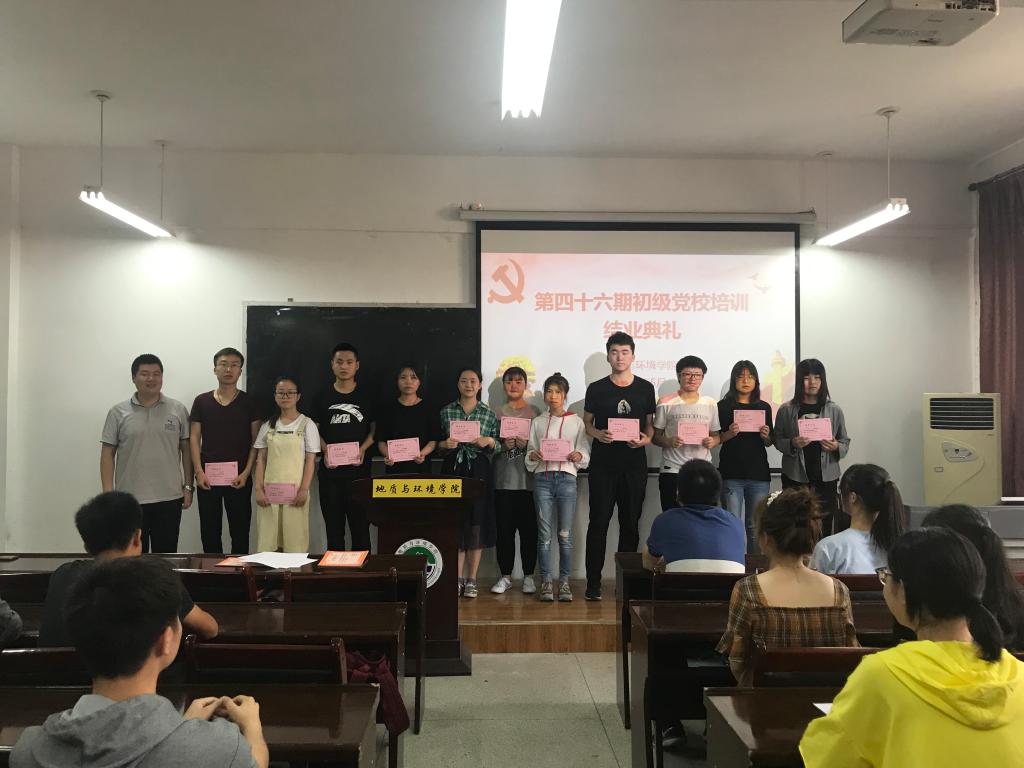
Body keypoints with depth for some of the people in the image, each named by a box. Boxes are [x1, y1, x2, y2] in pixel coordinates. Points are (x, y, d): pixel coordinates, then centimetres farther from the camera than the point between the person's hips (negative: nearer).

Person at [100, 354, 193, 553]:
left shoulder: (178, 410, 3)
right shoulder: (118, 412, 2)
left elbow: (186, 449, 6)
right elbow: (108, 453, 2)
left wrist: (188, 487, 2)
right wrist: (108, 493, -4)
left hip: (169, 499, 1)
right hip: (130, 500, 0)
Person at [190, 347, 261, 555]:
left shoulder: (249, 402, 3)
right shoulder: (201, 401, 6)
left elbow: (256, 440, 2)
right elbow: (194, 439, 6)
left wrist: (246, 472, -8)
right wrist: (199, 472, -5)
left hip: (238, 478, -1)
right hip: (208, 477, 1)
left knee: (240, 532, 3)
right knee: (209, 532, 8)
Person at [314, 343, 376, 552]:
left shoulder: (366, 398, 5)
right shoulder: (323, 398, 7)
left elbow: (374, 429, 7)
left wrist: (362, 449, -10)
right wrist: (325, 450, -10)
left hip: (359, 470, -1)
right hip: (330, 471, 1)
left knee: (360, 524, 1)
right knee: (333, 525, 7)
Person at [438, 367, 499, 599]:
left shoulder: (489, 414, 6)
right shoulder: (446, 411, 7)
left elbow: (496, 446, 9)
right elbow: (436, 442, 9)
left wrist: (488, 442, -12)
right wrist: (445, 444, -12)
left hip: (479, 472, 0)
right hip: (453, 470, 0)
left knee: (477, 523, 1)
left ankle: (472, 580, 11)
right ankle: (458, 578, 11)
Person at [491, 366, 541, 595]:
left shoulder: (534, 411, 5)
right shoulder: (496, 412, 9)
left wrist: (528, 444, -15)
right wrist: (504, 445, -11)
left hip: (528, 479, -1)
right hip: (503, 479, 1)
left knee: (528, 528, 2)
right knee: (504, 529, 4)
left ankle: (528, 576, 13)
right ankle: (505, 576, 15)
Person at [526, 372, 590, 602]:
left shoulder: (576, 422, 8)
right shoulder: (537, 423, 12)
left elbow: (585, 452, 6)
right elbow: (529, 452, 11)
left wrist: (579, 456, -14)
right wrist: (533, 456, -10)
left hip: (567, 478, -1)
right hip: (543, 478, 1)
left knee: (565, 534, -1)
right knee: (544, 534, -1)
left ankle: (564, 582, 8)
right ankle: (546, 582, 6)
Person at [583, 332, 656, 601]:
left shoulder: (645, 388, 7)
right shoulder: (596, 388, 4)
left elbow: (651, 424, 10)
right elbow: (586, 422, 8)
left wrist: (645, 439, -10)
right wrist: (598, 434, -13)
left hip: (634, 463, 1)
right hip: (603, 463, -1)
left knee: (631, 523, 7)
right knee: (599, 522, 0)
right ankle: (593, 583, 6)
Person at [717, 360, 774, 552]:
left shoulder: (764, 407, 11)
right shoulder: (724, 406, 2)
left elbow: (769, 443, 16)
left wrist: (765, 436, -6)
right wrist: (730, 433, -16)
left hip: (759, 472, 2)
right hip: (731, 473, -2)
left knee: (755, 526, 6)